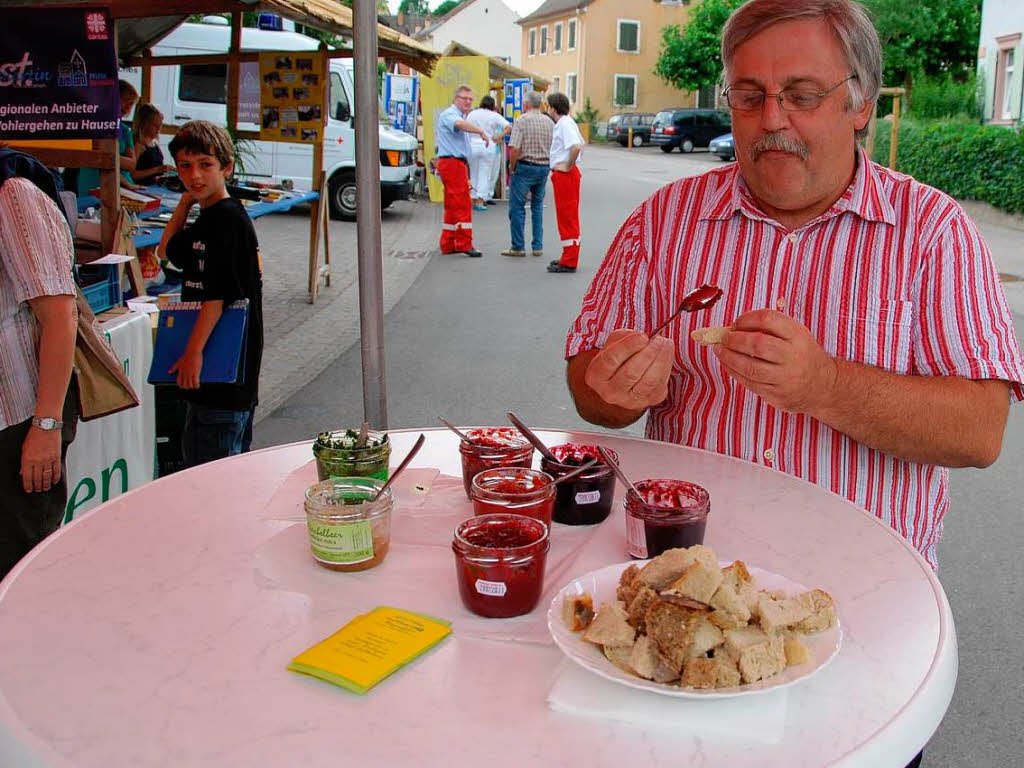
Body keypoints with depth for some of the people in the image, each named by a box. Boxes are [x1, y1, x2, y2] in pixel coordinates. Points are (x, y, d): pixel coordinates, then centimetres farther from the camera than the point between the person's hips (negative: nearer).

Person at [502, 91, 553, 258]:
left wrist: (512, 167, -4)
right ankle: (538, 246, 14)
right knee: (537, 207, 14)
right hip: (544, 168, 6)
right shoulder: (549, 122, 7)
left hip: (525, 167, -6)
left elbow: (514, 148, -17)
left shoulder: (522, 120, -10)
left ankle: (518, 247, 2)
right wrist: (547, 165, 15)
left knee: (517, 207, 2)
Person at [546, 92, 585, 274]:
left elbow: (576, 146, -31)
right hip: (563, 174, 10)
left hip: (564, 174, -10)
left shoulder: (564, 124, -17)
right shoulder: (566, 123, 15)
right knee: (566, 216, 16)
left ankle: (569, 262, -4)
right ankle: (568, 258, 24)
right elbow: (580, 145, 25)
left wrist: (568, 166, -20)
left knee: (567, 217, -7)